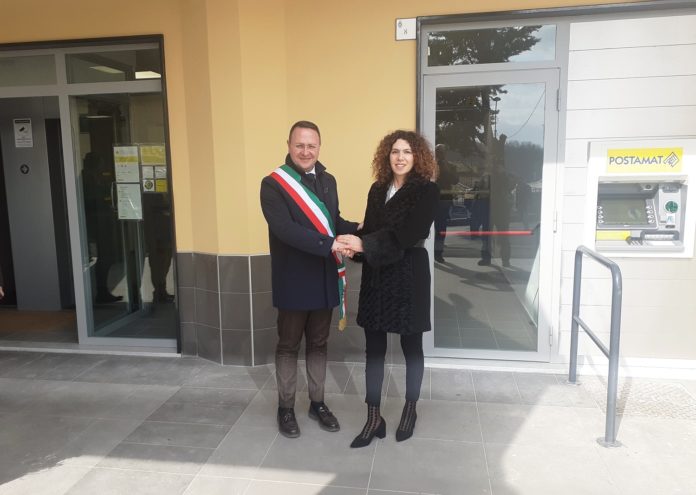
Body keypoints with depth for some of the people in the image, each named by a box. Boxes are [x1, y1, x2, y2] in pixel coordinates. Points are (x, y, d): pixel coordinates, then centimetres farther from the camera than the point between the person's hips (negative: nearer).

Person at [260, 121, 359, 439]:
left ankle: (317, 403, 32)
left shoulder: (328, 181, 9)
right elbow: (285, 229, -23)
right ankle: (285, 408, 26)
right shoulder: (273, 184, -11)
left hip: (324, 278, 5)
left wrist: (357, 230, -6)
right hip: (293, 280, -5)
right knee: (288, 345, 10)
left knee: (318, 343, 16)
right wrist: (330, 245, -30)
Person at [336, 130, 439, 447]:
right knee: (373, 349, 6)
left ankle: (410, 410, 31)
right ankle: (373, 418, 16)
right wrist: (353, 244, -16)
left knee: (411, 347, 11)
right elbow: (369, 230, 7)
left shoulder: (427, 191, -7)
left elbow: (407, 234, -19)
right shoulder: (378, 189, 9)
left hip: (409, 275, -4)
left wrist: (363, 244, -26)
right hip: (376, 276, 5)